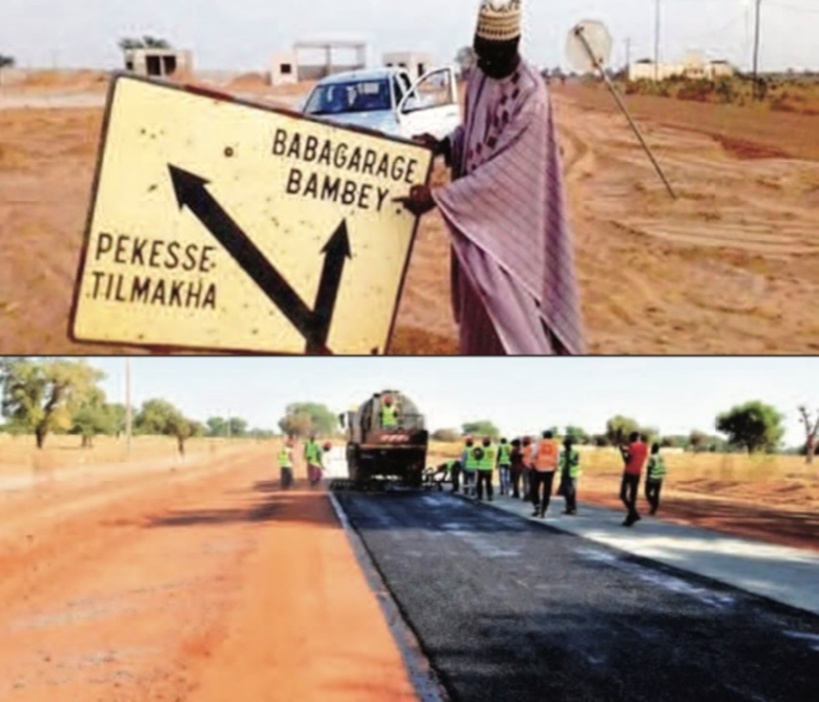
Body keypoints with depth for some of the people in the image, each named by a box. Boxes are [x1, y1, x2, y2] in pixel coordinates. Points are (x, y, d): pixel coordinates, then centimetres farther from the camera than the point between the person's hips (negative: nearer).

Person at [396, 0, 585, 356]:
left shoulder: (531, 95, -24)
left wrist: (438, 197, -26)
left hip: (510, 219, -7)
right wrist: (443, 146, -4)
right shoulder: (477, 77, 1)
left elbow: (502, 170, -26)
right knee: (478, 296, 16)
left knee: (509, 303, -8)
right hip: (477, 213, 8)